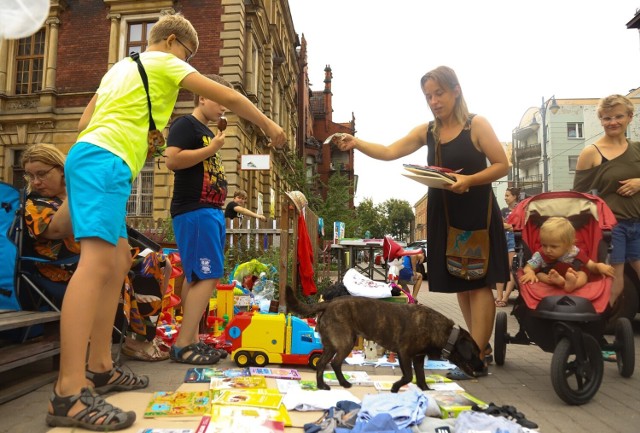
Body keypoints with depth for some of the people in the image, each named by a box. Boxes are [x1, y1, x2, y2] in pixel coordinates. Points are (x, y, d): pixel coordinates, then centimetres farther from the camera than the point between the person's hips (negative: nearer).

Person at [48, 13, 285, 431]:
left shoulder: (120, 67, 30)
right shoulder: (163, 62, 5)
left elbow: (86, 121, 26)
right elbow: (228, 96, 4)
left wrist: (132, 132, 23)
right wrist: (269, 125, 13)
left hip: (92, 158, 10)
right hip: (105, 162, -10)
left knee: (119, 260, 10)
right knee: (98, 260, -22)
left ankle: (99, 368, 13)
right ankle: (69, 393, -27)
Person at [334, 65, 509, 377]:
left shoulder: (477, 125, -4)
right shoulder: (427, 131, 9)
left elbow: (502, 165, -6)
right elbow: (389, 152, 0)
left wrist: (469, 180, -22)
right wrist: (356, 143, -15)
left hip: (477, 214, -5)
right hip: (444, 215, 6)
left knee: (479, 282, -5)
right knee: (459, 283, 9)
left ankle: (477, 355, 0)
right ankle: (480, 346, 23)